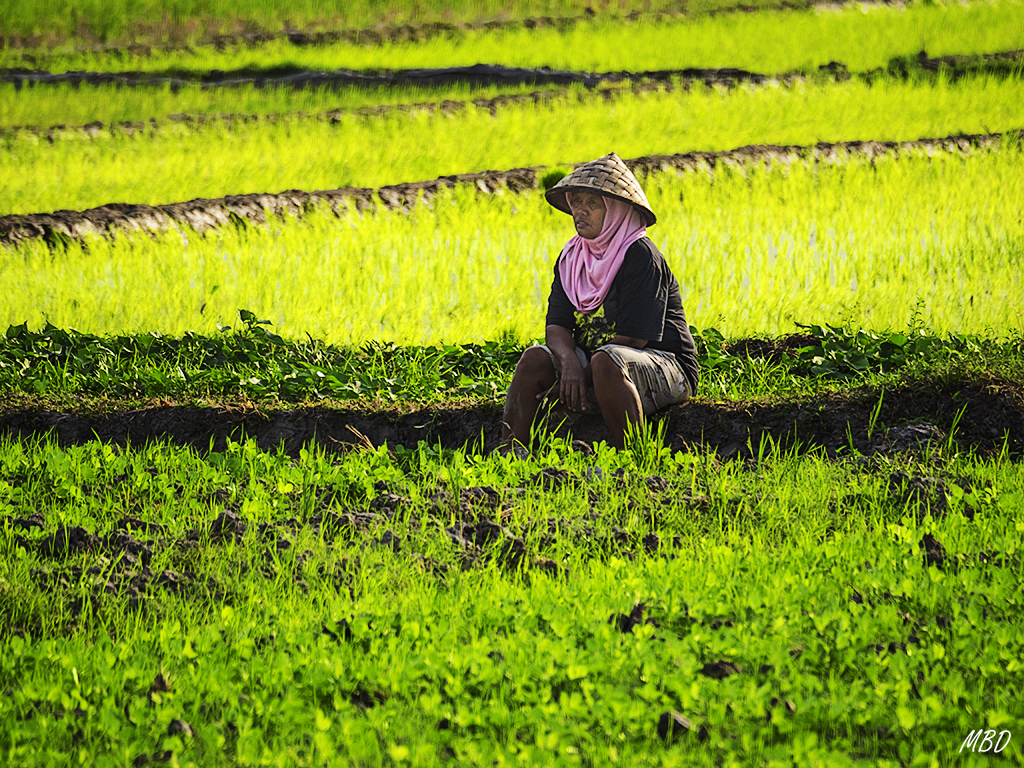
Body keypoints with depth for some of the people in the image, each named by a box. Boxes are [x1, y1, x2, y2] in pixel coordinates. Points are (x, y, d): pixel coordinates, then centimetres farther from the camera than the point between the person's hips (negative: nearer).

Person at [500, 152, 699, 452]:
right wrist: (570, 363, -23)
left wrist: (578, 378, -19)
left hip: (664, 367, -7)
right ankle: (507, 452, -21)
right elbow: (556, 326, 0)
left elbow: (634, 337, -19)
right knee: (535, 358, -14)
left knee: (606, 361, -37)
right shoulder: (571, 258, 9)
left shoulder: (641, 256, -14)